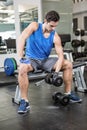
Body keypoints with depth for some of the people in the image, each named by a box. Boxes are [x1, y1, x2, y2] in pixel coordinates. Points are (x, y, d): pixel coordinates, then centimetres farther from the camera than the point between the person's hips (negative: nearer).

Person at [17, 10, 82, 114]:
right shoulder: (34, 26, -14)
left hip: (45, 60, 4)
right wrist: (21, 58, -37)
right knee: (22, 68, -38)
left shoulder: (55, 37, -10)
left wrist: (56, 72, -27)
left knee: (68, 64, -9)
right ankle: (24, 101, -29)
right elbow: (22, 39, -27)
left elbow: (60, 55, -13)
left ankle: (68, 93, 3)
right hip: (31, 59, -3)